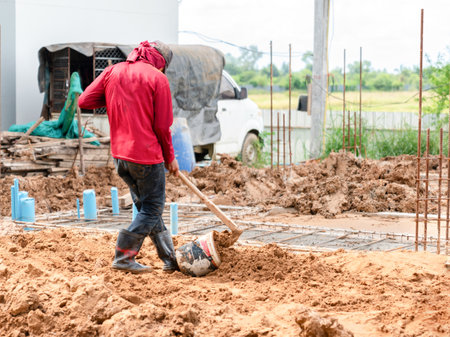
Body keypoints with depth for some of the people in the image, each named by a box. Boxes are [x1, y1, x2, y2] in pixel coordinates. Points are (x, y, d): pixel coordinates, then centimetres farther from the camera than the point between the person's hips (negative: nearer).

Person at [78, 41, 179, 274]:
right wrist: (170, 157, 3)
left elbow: (84, 101, 4)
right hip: (147, 154, -7)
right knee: (152, 209, 6)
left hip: (120, 153, 7)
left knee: (146, 207, 15)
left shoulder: (113, 72, 8)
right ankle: (123, 258, 3)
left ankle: (171, 259, 21)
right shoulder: (157, 78, -7)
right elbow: (162, 125, -9)